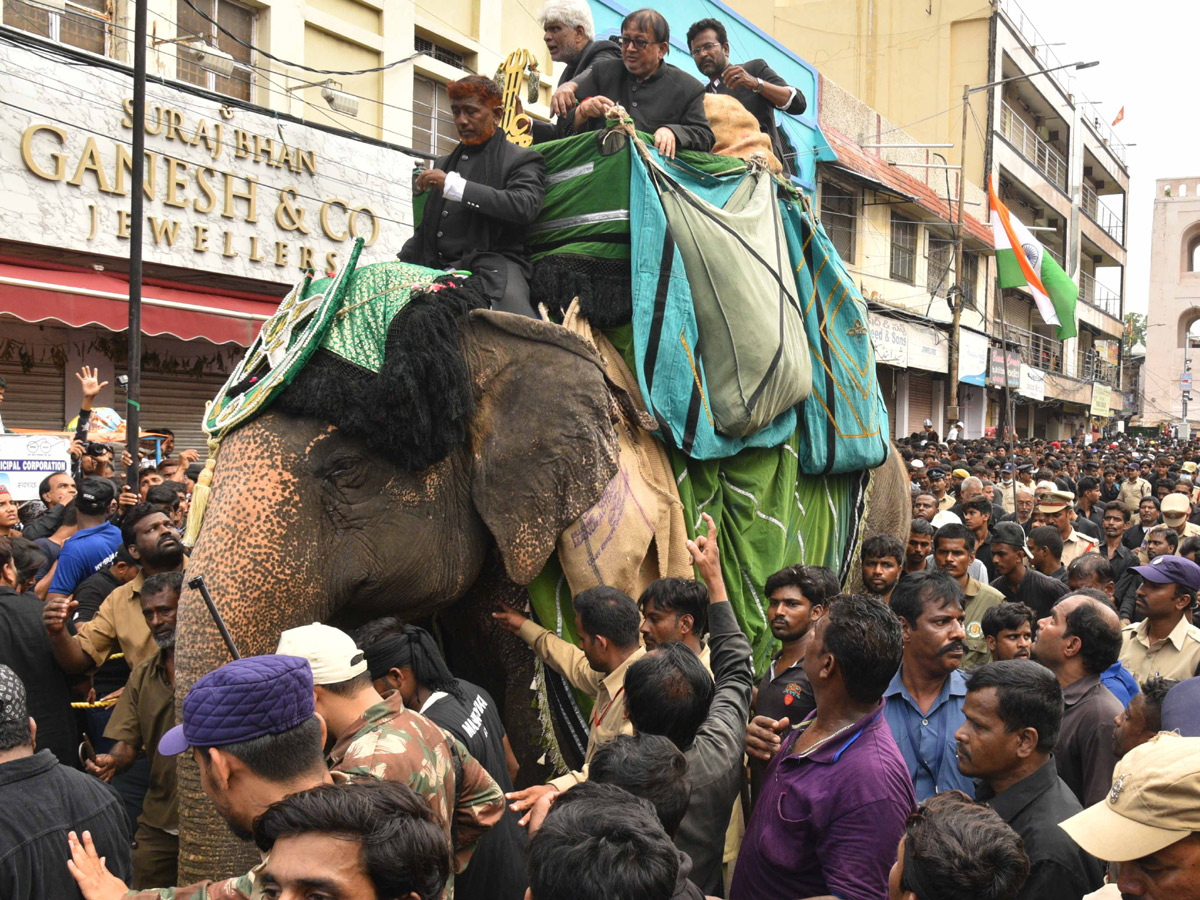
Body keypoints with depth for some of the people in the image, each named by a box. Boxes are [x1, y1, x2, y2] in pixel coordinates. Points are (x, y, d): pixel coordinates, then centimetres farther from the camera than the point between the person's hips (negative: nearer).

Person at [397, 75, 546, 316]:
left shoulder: (522, 159, 8)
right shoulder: (444, 163, 28)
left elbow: (524, 206, -13)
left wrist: (453, 185, -13)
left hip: (491, 263, -6)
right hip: (437, 269, 6)